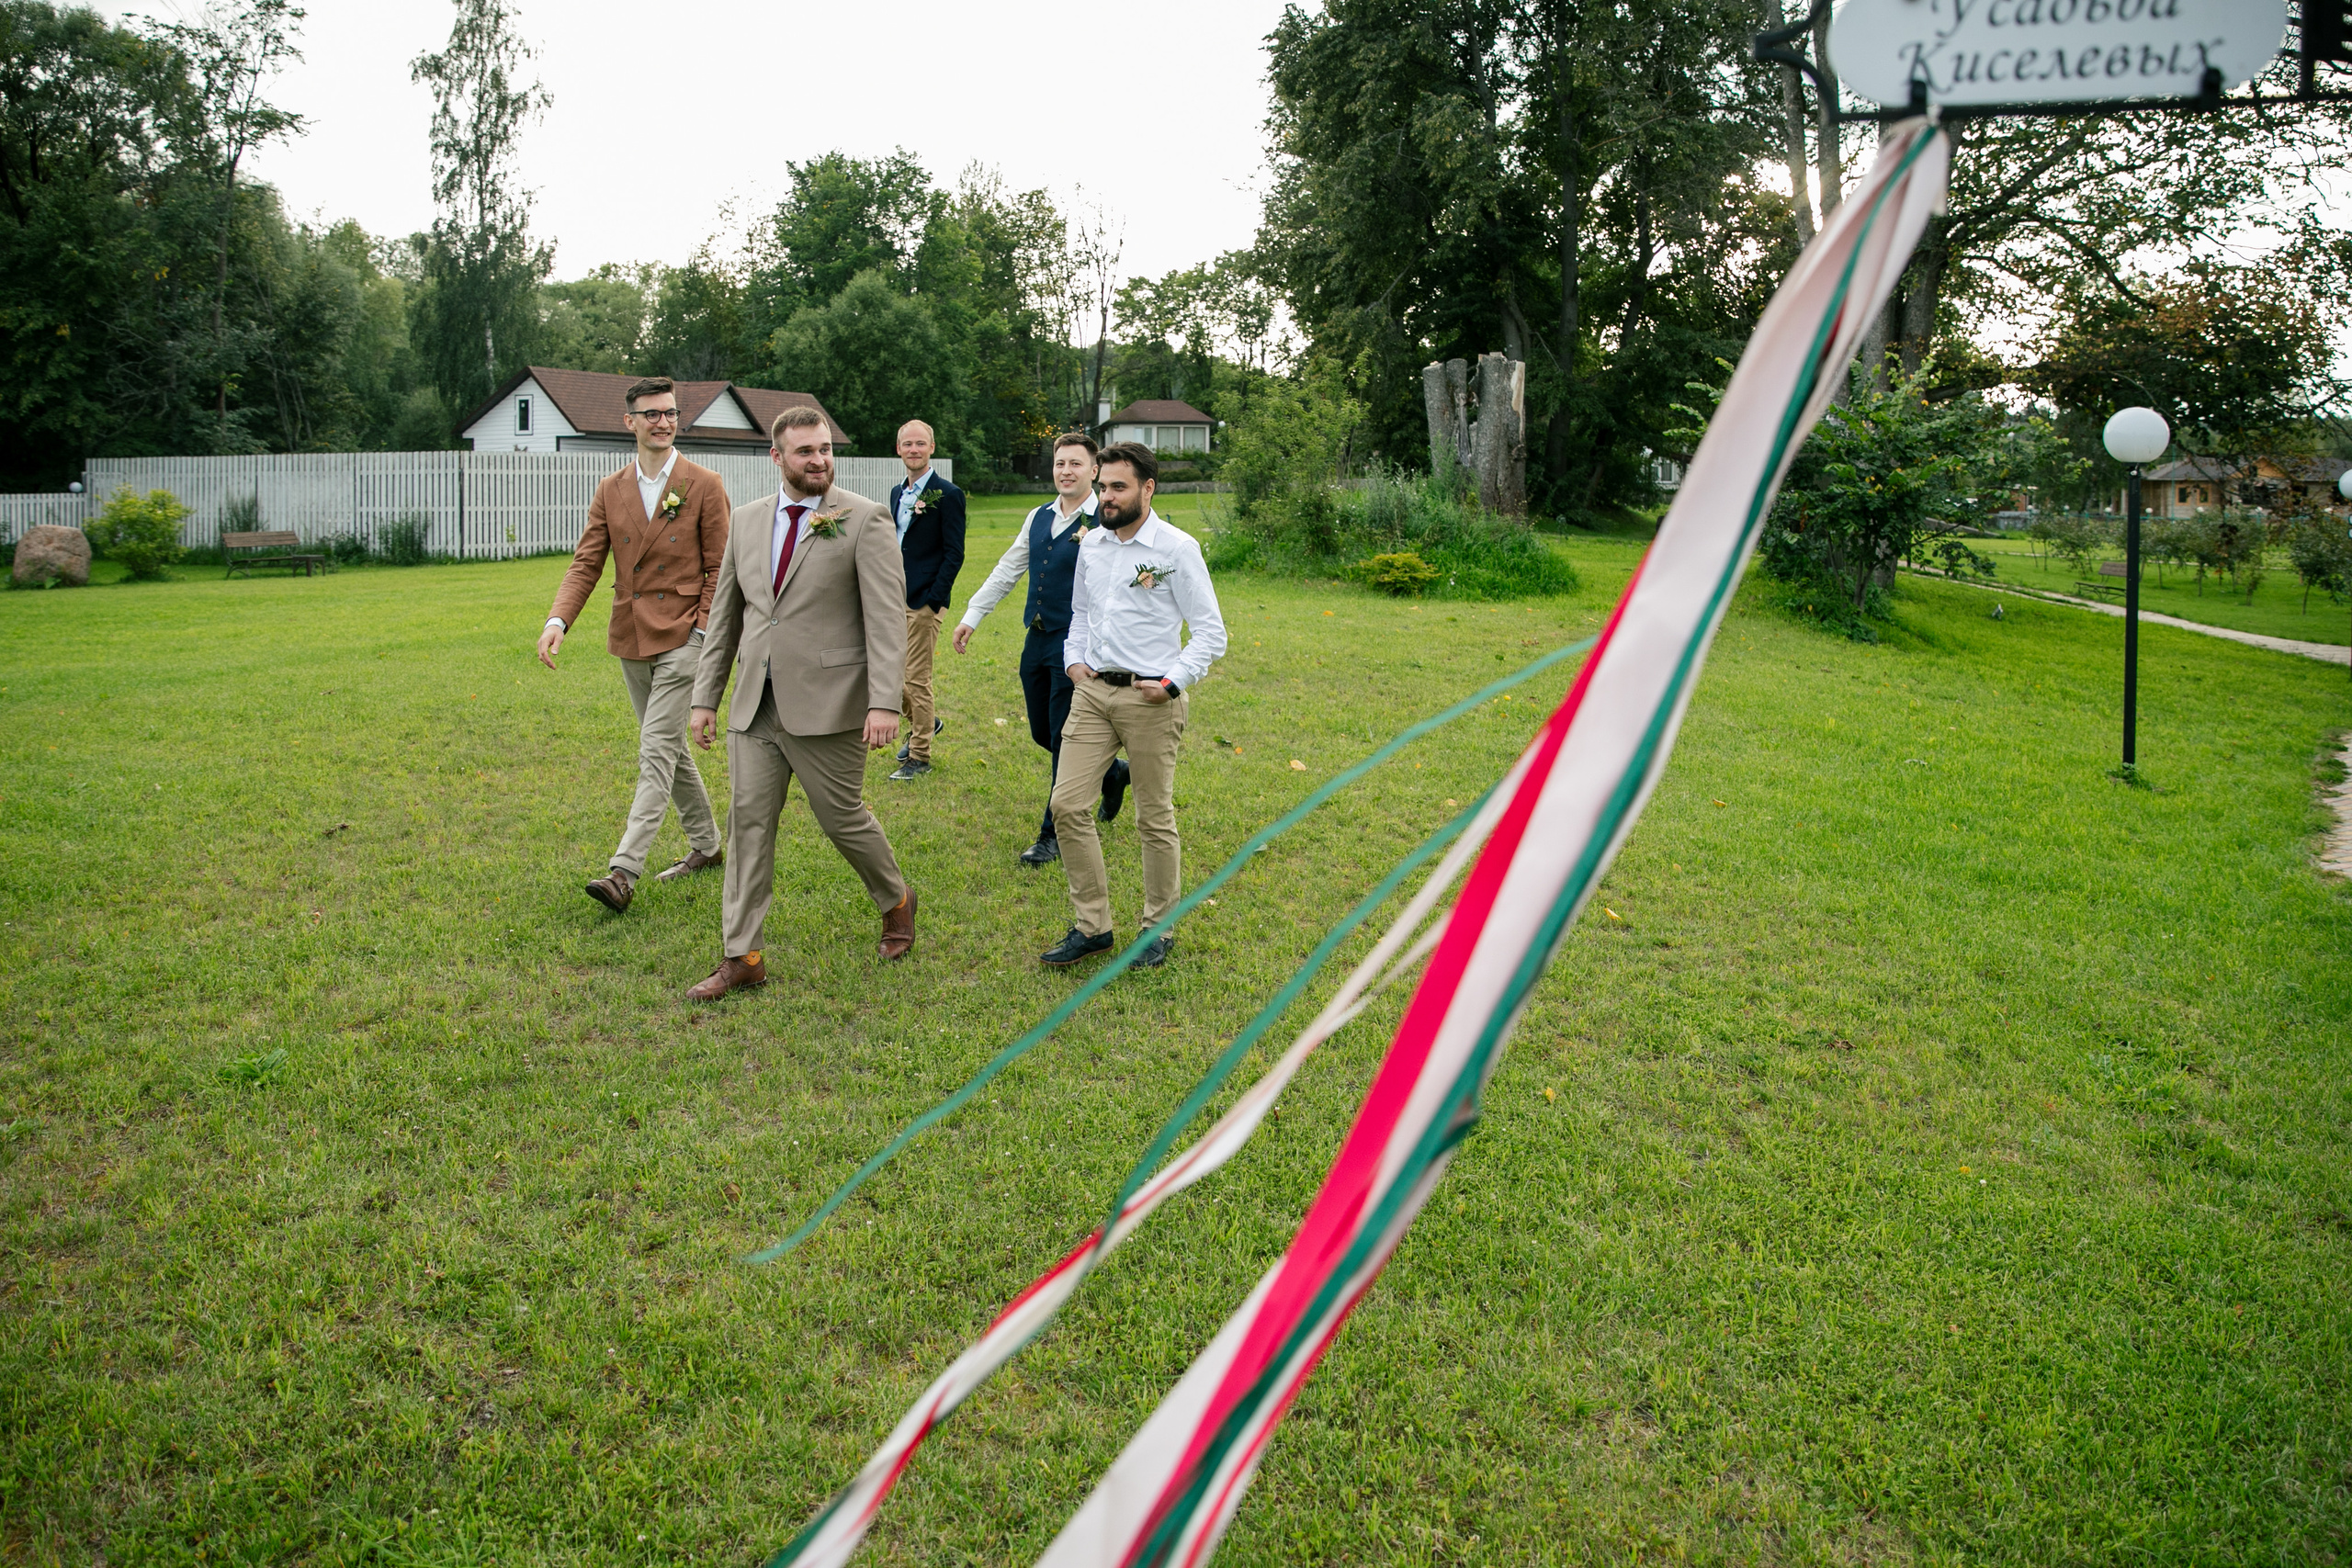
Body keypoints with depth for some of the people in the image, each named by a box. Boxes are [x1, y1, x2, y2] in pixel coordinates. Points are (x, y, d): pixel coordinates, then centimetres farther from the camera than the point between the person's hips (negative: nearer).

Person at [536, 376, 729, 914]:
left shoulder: (704, 486, -4)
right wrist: (558, 619, -13)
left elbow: (719, 568, -3)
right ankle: (705, 844, 30)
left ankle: (624, 870, -16)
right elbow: (586, 562, 3)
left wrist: (702, 632, -12)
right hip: (630, 638, 6)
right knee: (668, 748, 15)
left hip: (681, 637, -6)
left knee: (657, 750, -11)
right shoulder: (610, 492, 8)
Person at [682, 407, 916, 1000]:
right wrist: (705, 696, 12)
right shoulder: (747, 519, 11)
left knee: (842, 816, 5)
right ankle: (743, 956, 12)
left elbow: (887, 618, -13)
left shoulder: (864, 520, -7)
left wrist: (884, 703, -21)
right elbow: (725, 614, 15)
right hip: (757, 705, 5)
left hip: (827, 705, -5)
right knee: (748, 821, 4)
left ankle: (896, 901, 34)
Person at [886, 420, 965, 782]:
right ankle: (922, 723, 36)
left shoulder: (947, 494, -9)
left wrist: (933, 601, -16)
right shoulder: (897, 492, 13)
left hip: (923, 602, -7)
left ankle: (920, 757, 8)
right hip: (893, 599, 7)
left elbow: (954, 554, -11)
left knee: (917, 678, -4)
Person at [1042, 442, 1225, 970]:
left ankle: (1158, 930, 21)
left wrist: (1173, 682, -16)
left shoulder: (1177, 548, -8)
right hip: (1092, 691, 6)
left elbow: (1210, 632, -7)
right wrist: (1075, 659, 9)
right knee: (1068, 805, -1)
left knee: (1154, 818, 4)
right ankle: (1092, 926, 12)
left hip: (1149, 698, -5)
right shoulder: (1091, 545, 9)